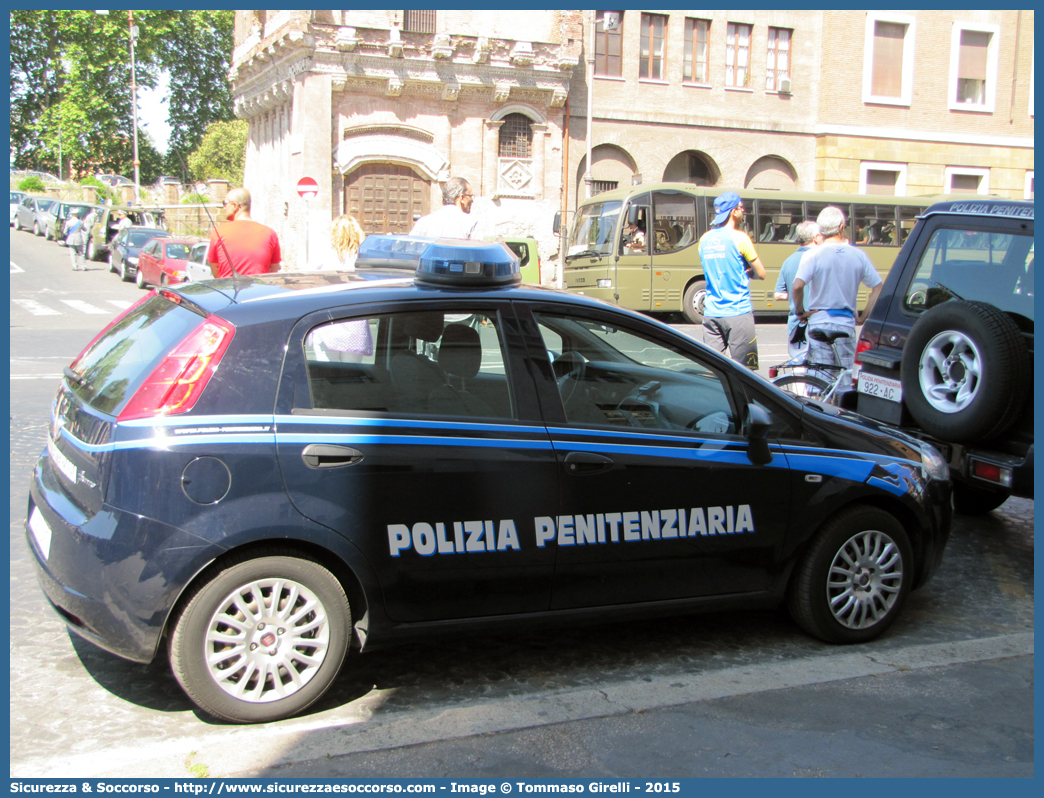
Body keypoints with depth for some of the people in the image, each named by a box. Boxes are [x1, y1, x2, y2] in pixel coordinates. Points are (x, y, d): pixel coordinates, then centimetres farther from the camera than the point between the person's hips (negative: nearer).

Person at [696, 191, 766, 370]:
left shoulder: (704, 239, 10)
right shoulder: (739, 238, -8)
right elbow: (761, 274, -3)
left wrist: (742, 272, 10)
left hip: (711, 313, 6)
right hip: (737, 313, -6)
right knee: (743, 369, 0)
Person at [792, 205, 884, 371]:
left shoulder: (812, 255, -7)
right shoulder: (859, 255, 2)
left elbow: (798, 286, -19)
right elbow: (878, 288, 3)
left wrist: (800, 312, -4)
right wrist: (862, 317, 8)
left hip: (819, 323, -2)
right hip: (846, 324, 2)